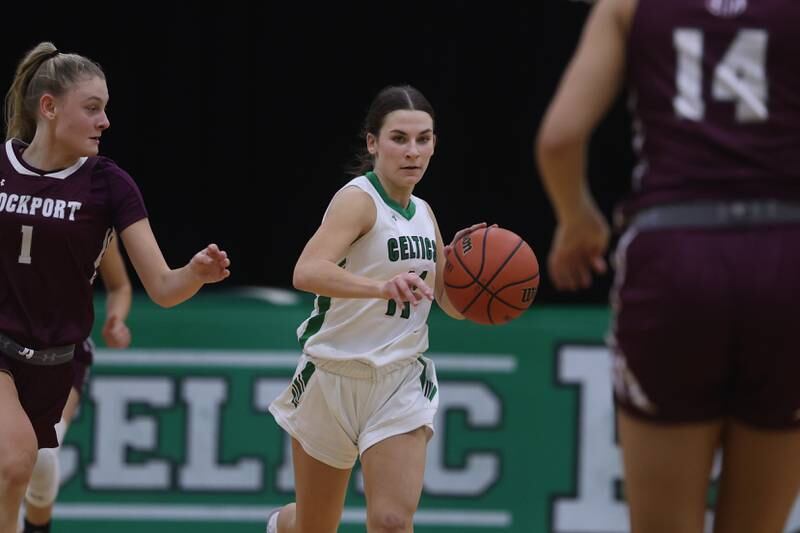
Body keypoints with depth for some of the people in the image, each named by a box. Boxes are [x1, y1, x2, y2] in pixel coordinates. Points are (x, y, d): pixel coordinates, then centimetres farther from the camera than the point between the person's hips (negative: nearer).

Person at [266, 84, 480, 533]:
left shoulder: (423, 214, 7)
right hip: (335, 375, -4)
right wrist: (382, 286, -50)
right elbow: (307, 272, -33)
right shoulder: (359, 199, -15)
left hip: (402, 384, 4)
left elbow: (454, 304, 15)